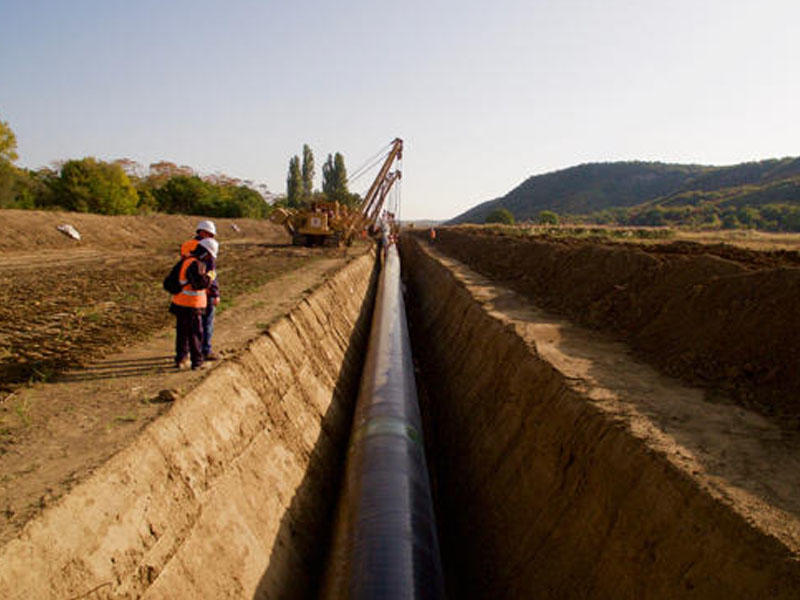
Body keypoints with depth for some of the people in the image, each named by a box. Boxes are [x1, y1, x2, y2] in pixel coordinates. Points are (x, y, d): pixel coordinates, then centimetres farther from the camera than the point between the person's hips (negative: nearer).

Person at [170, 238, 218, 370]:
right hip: (190, 306, -9)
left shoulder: (187, 260, 12)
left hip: (180, 303, 9)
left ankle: (180, 359, 26)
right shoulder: (195, 264, -20)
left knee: (182, 332, 18)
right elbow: (200, 283, -28)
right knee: (195, 334, 1)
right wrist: (210, 276, -13)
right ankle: (197, 361, 7)